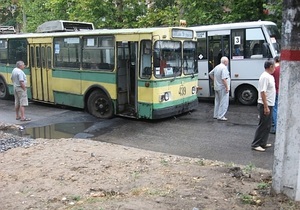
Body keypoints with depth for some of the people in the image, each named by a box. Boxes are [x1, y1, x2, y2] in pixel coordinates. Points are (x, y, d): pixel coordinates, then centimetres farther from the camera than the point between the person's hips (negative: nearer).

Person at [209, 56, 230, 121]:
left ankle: (216, 115, 23)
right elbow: (224, 79, -25)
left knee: (217, 102, 17)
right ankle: (221, 116, -3)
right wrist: (227, 87, -20)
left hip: (216, 87, 9)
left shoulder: (217, 67, 10)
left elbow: (210, 74, 22)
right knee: (224, 103, -3)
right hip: (223, 88, -9)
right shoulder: (224, 68, -17)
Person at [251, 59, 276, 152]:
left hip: (269, 105, 10)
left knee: (267, 126, 15)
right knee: (263, 126, -5)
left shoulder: (269, 76, 13)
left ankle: (263, 143, 24)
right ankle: (255, 144, 1)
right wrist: (266, 107, -26)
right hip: (265, 105, -10)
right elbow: (263, 92, -24)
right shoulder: (265, 77, -18)